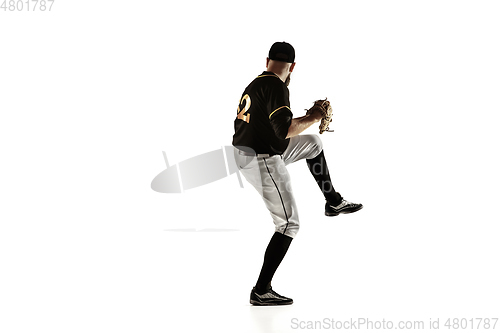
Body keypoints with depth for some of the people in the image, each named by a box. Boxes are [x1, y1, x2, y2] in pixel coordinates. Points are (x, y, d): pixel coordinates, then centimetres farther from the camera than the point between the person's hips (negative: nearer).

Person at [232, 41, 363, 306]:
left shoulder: (254, 85, 11)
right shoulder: (276, 86, -16)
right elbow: (285, 130, -25)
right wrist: (313, 118, -9)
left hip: (244, 153, 9)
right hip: (262, 162, -9)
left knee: (314, 143, 24)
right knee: (288, 224, -4)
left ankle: (333, 202, 30)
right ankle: (261, 291, -5)